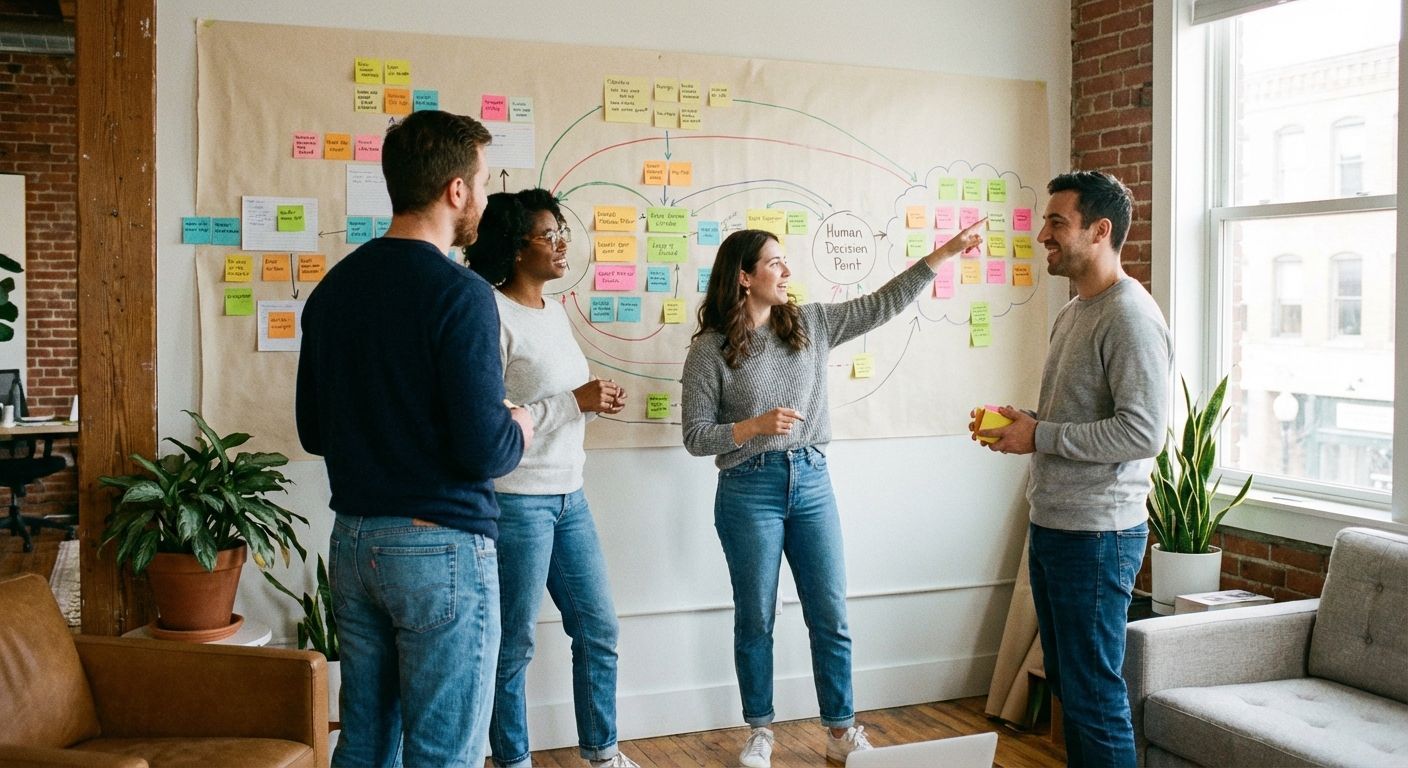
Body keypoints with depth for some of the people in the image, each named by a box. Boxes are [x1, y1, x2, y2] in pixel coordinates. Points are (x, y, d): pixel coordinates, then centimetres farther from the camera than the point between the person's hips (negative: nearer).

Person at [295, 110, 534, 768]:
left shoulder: (333, 287, 6)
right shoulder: (458, 292, -16)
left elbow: (312, 431, 13)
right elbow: (481, 450, -21)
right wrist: (518, 433, 0)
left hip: (352, 541, 7)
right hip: (440, 547, -7)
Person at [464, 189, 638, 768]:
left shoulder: (554, 312, 11)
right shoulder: (492, 314, -15)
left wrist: (597, 401, 3)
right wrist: (573, 402, -21)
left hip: (569, 496, 9)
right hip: (516, 499, -8)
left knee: (598, 629, 16)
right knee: (514, 645, 5)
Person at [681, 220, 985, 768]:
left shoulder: (811, 323, 5)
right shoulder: (709, 349, -7)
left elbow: (882, 304, 6)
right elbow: (696, 437, -8)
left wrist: (944, 253, 2)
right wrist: (756, 426, -22)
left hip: (812, 481, 4)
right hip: (750, 490, -4)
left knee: (831, 616, 8)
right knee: (755, 619, 8)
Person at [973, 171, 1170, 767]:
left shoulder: (1130, 316, -16)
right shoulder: (1071, 313, 15)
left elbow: (1142, 432, -24)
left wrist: (1039, 436, -18)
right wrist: (1019, 422, 6)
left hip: (1096, 533, -10)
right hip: (1050, 523, 10)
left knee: (1094, 694, -2)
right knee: (1064, 680, 19)